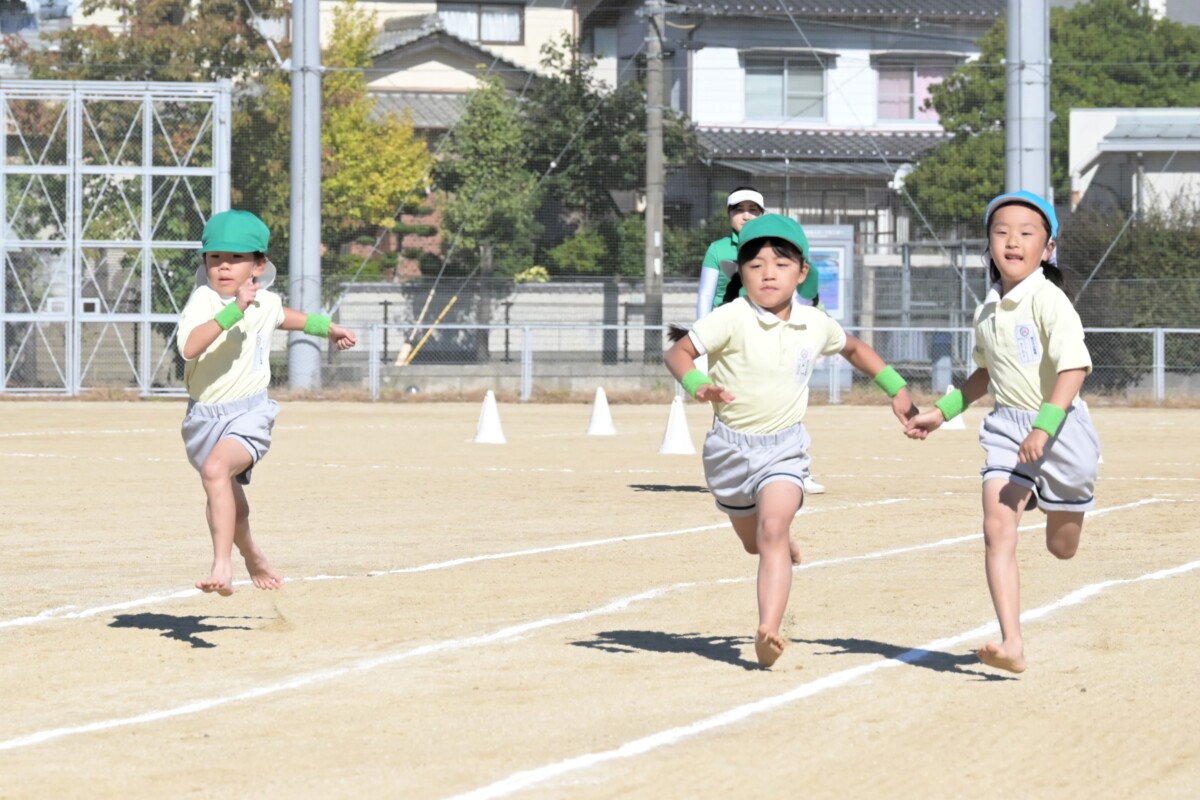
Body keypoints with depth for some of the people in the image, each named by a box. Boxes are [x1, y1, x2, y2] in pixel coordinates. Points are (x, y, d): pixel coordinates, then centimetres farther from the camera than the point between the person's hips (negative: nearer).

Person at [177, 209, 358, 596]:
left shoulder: (265, 301, -1)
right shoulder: (204, 300, -14)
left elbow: (281, 316, 26)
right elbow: (189, 347, -34)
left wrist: (327, 327, 37)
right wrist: (234, 309, -40)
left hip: (249, 412, -1)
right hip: (204, 415, 1)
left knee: (216, 468, -31)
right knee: (229, 501, 19)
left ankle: (222, 566, -36)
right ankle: (251, 555, 49)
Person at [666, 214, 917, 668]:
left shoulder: (816, 325, -1)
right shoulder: (732, 319, -15)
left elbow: (853, 348, 21)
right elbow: (678, 352, -21)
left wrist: (896, 388, 20)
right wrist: (697, 384, -41)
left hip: (785, 446, 0)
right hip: (730, 444, 0)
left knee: (773, 530, -22)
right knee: (753, 541, 18)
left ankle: (768, 629, -30)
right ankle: (784, 546, 55)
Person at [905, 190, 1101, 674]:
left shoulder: (1049, 302, -16)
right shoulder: (987, 312, 7)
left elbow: (1074, 367, -25)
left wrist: (1043, 428, -34)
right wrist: (942, 413, 18)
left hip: (1060, 424, -5)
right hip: (1008, 427, 5)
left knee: (1061, 546, 11)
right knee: (997, 529, -16)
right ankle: (1012, 644, -21)